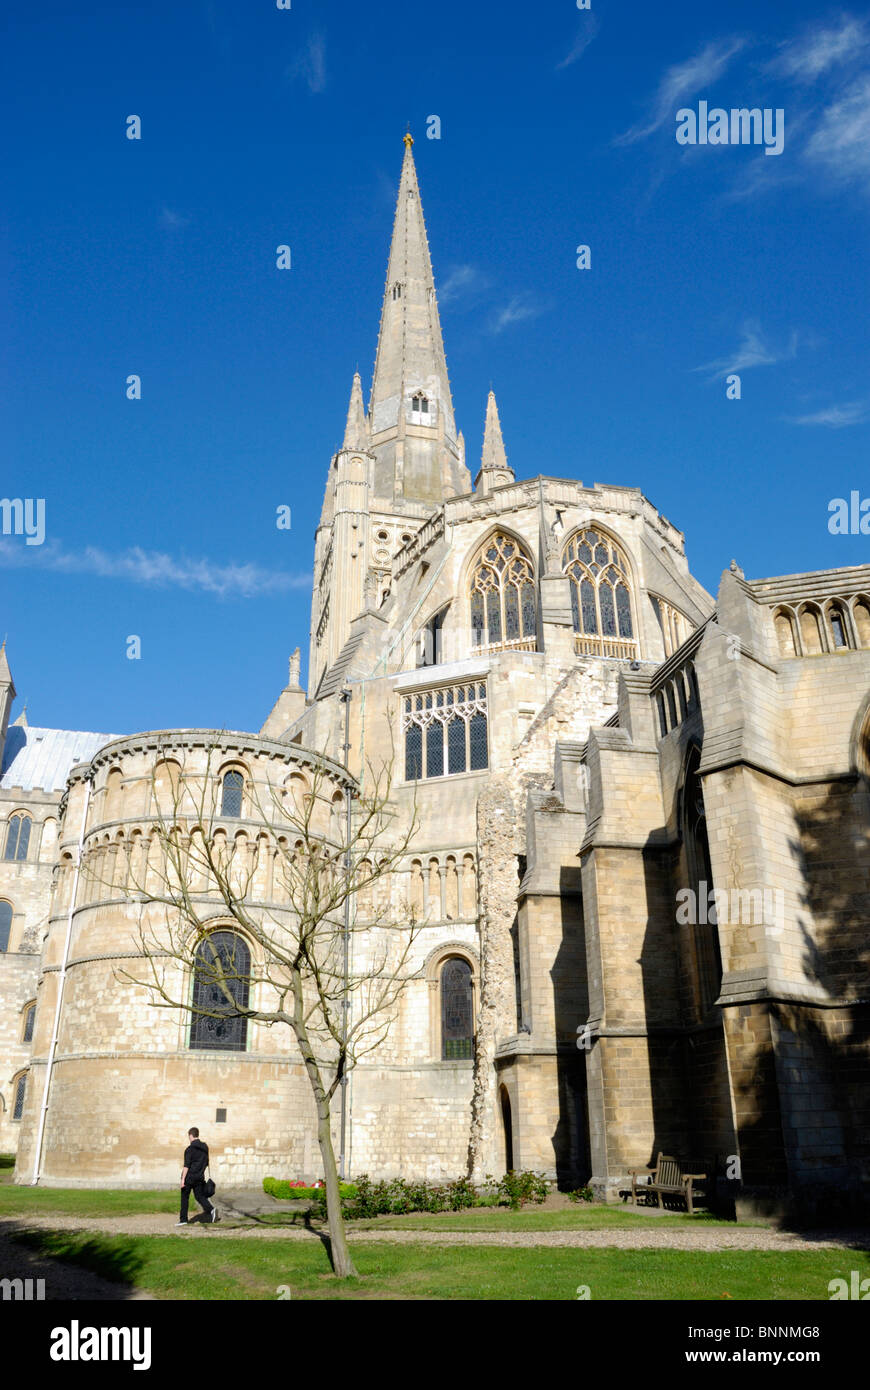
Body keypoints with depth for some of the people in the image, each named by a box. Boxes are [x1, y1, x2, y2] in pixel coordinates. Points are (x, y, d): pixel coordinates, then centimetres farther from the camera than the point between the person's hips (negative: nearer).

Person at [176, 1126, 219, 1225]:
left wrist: (183, 1179, -14)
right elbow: (206, 1163, 17)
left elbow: (186, 1165, -16)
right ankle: (211, 1210, -15)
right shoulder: (205, 1148, 9)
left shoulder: (190, 1149, -12)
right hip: (200, 1177, 5)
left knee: (184, 1198, 9)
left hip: (189, 1177, -5)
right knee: (200, 1196, 8)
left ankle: (183, 1219, 13)